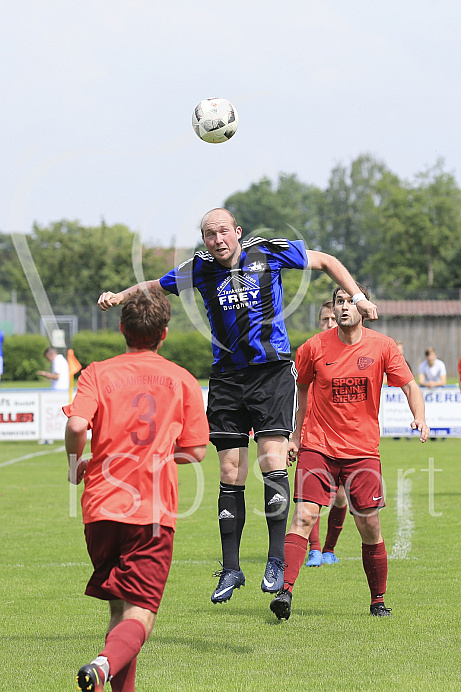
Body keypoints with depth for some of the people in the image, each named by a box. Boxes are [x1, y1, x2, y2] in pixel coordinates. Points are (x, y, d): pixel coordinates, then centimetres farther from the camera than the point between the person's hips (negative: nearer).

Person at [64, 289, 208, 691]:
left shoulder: (97, 373, 4)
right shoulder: (183, 381, 6)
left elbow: (77, 425, -14)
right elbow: (195, 452, 6)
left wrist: (76, 464, 5)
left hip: (102, 506, 2)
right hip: (154, 509, -2)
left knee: (119, 609, 17)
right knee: (139, 616, -7)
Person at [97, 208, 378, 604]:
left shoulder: (270, 253, -4)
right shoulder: (200, 269, 1)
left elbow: (326, 261, 9)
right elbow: (155, 286, 17)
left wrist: (358, 297, 2)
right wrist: (119, 296, 0)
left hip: (273, 370, -2)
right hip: (227, 375, 2)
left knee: (272, 460, -16)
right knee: (231, 473, 1)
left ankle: (277, 559, -8)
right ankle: (231, 569, 9)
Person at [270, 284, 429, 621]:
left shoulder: (382, 346, -2)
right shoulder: (314, 348, -3)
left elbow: (410, 386, 1)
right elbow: (300, 388, 13)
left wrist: (420, 417, -18)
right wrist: (295, 435, 10)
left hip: (363, 450, 1)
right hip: (318, 447, -1)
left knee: (370, 527, 2)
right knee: (304, 516, -16)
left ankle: (378, 600, 18)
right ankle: (285, 590, -22)